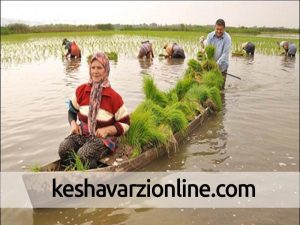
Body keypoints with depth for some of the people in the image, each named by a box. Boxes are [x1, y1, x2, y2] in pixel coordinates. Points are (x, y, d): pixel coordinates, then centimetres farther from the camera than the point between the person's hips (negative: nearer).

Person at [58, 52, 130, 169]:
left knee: (83, 154, -32)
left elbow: (125, 123, -2)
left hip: (103, 137, -4)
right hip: (81, 134, 4)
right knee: (63, 149, -25)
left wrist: (107, 130, -17)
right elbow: (72, 110, 17)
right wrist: (73, 124, -4)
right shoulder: (81, 90, 3)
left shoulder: (114, 97, -8)